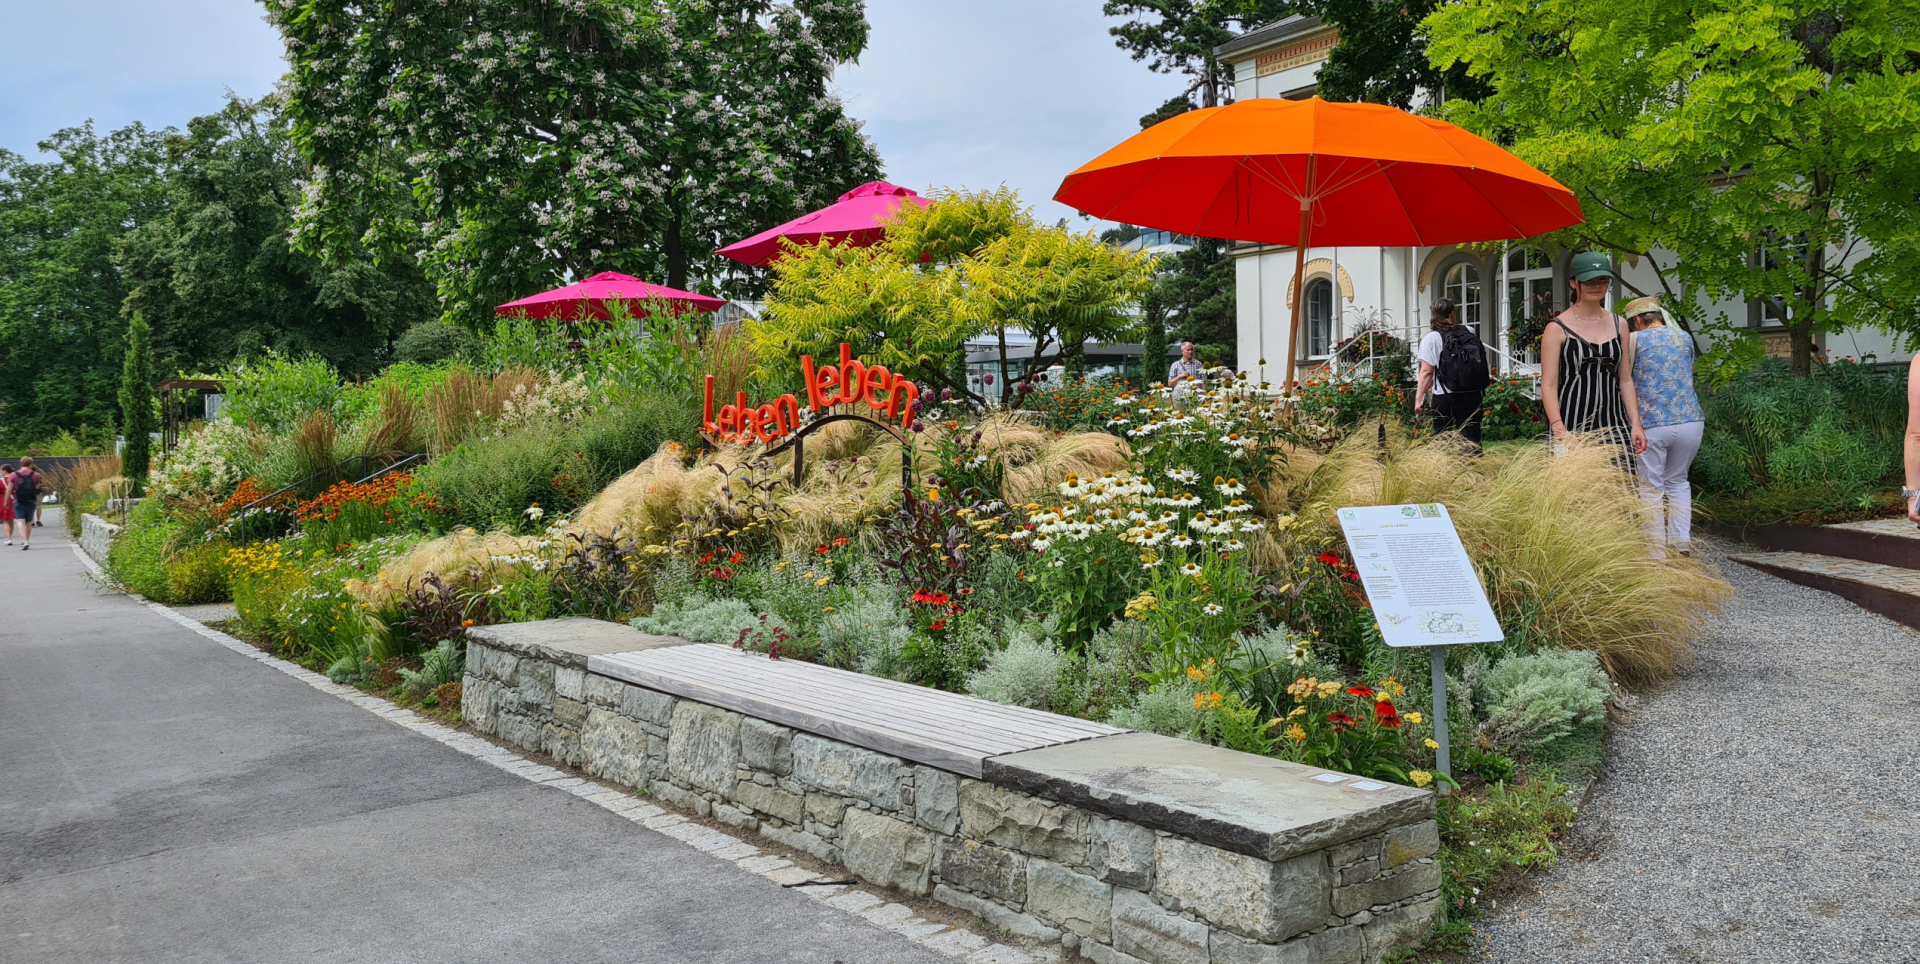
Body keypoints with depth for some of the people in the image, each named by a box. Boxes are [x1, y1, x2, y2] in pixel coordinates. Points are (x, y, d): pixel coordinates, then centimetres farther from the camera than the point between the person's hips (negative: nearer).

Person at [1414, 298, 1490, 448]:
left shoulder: (1431, 338, -6)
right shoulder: (1470, 333, 5)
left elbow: (1427, 371, -11)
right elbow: (1480, 364, 18)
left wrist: (1419, 398, -8)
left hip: (1444, 398, -3)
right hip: (1472, 396, 3)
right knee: (1471, 439, 6)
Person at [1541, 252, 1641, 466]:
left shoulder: (1619, 325, 13)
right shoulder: (1558, 328, -2)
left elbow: (1625, 379, 16)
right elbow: (1549, 385, -7)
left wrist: (1635, 423, 8)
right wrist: (1559, 430, -18)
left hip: (1615, 426, 4)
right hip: (1573, 428, -4)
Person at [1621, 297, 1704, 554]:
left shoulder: (1635, 339, 0)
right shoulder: (1685, 338, 13)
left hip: (1652, 424, -4)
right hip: (1690, 421, 4)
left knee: (1652, 487, 5)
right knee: (1678, 481, 20)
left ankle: (1657, 547, 6)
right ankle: (1682, 542, 17)